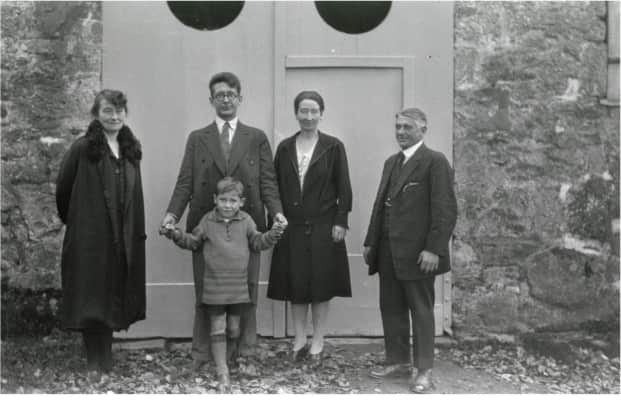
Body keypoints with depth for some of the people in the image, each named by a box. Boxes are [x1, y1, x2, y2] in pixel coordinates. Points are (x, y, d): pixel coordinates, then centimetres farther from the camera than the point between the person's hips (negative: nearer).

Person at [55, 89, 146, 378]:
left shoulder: (131, 148, 9)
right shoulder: (83, 148, -7)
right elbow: (63, 189, -1)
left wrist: (139, 230, 10)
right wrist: (72, 221, 9)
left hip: (125, 238, 5)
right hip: (90, 235, -5)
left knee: (116, 295, 11)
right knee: (92, 297, 2)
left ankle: (106, 358, 24)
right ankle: (94, 362, 14)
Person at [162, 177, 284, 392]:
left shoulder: (246, 221, 2)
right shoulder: (207, 221, 0)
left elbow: (257, 242, 5)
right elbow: (193, 242, 6)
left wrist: (272, 235, -10)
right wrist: (176, 235, -8)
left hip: (238, 285, 2)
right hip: (214, 285, -2)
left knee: (233, 328, 12)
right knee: (218, 328, -2)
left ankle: (226, 360, 31)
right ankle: (222, 373, 0)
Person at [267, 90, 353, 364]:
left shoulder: (333, 147, -1)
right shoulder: (285, 148, 7)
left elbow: (344, 188, -2)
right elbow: (277, 186, 8)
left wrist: (341, 222, -8)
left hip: (323, 226, -2)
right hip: (292, 227, 3)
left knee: (321, 286, 3)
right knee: (295, 285, 7)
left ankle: (317, 344, 14)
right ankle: (299, 341, 20)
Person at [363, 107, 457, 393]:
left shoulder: (435, 162, -8)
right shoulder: (391, 163, 17)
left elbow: (446, 210, -13)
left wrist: (434, 249, -19)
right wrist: (370, 242, 14)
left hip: (417, 252, -7)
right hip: (388, 252, 7)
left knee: (421, 310, 3)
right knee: (391, 308, 12)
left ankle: (423, 370, 12)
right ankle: (397, 360, 25)